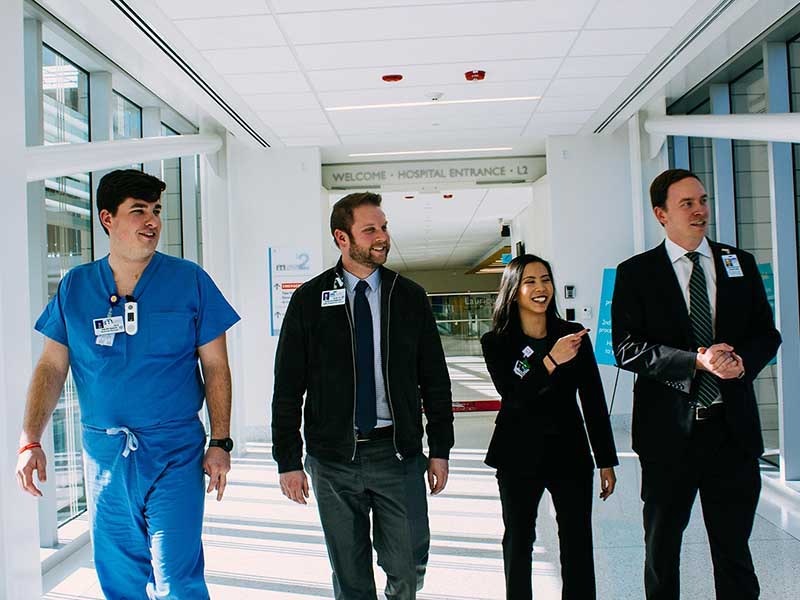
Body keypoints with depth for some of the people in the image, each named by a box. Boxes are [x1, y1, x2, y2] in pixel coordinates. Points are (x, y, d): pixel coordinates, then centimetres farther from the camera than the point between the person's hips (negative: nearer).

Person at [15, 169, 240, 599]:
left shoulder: (190, 281, -3)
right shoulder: (75, 286, 4)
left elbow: (216, 367, -1)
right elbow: (51, 367, 6)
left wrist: (220, 443, -6)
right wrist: (30, 441, -4)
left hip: (174, 453, -3)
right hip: (103, 454, 3)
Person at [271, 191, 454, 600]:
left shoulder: (410, 297, 3)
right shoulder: (309, 300, -1)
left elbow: (434, 378, 7)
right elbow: (288, 386, 0)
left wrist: (440, 448, 4)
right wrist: (289, 460, -4)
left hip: (399, 454, 1)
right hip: (333, 458, 0)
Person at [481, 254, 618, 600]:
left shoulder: (574, 335, 0)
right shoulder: (496, 342, -5)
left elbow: (594, 402, 4)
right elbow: (513, 396, -17)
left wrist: (606, 461, 6)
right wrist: (551, 360, -30)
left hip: (570, 451, 1)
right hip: (519, 455, -1)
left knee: (578, 542, 3)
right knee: (518, 539, 11)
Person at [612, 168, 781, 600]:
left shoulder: (740, 264, 9)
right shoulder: (635, 273, -1)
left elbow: (767, 333, 10)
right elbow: (626, 349, -8)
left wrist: (743, 360, -12)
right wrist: (695, 361, -19)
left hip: (731, 424, 3)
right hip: (669, 429, -2)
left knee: (734, 545, 11)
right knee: (662, 545, 12)